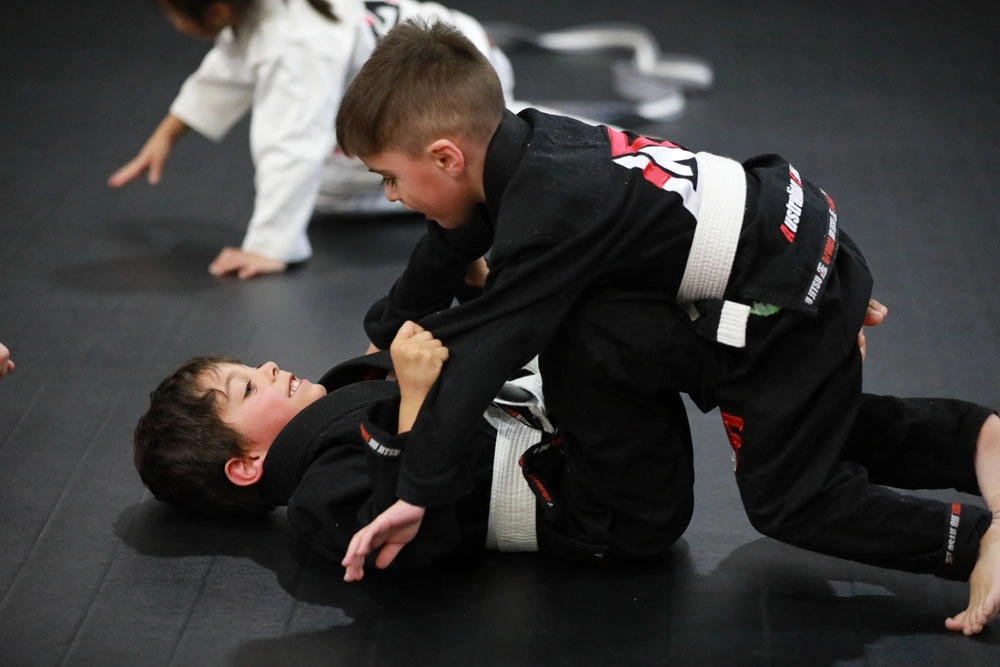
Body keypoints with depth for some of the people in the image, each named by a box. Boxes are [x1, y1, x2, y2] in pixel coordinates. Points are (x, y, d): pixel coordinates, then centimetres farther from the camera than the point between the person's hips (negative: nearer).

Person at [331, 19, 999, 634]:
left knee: (788, 497, 2)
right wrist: (382, 344, 31)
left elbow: (479, 359, -26)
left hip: (789, 305, -10)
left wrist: (418, 493, -19)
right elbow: (442, 257, 18)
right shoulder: (517, 146, 0)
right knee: (816, 431, 28)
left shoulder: (546, 215, -28)